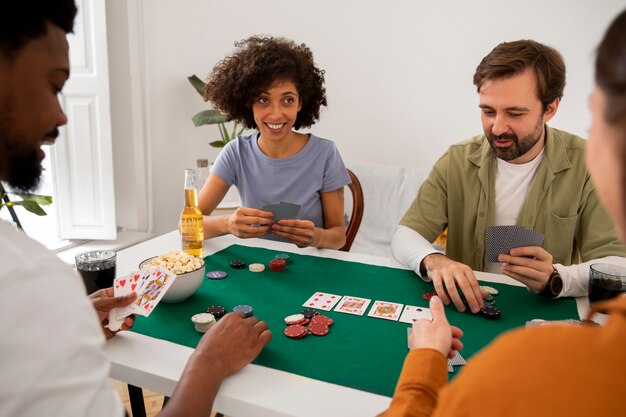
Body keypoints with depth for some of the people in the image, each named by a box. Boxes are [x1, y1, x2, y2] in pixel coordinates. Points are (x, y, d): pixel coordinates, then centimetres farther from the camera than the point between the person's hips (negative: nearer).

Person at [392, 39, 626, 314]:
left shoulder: (588, 165, -7)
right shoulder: (458, 161, -2)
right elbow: (405, 235, -5)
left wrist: (556, 279, -29)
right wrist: (432, 261, -27)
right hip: (464, 312, 1)